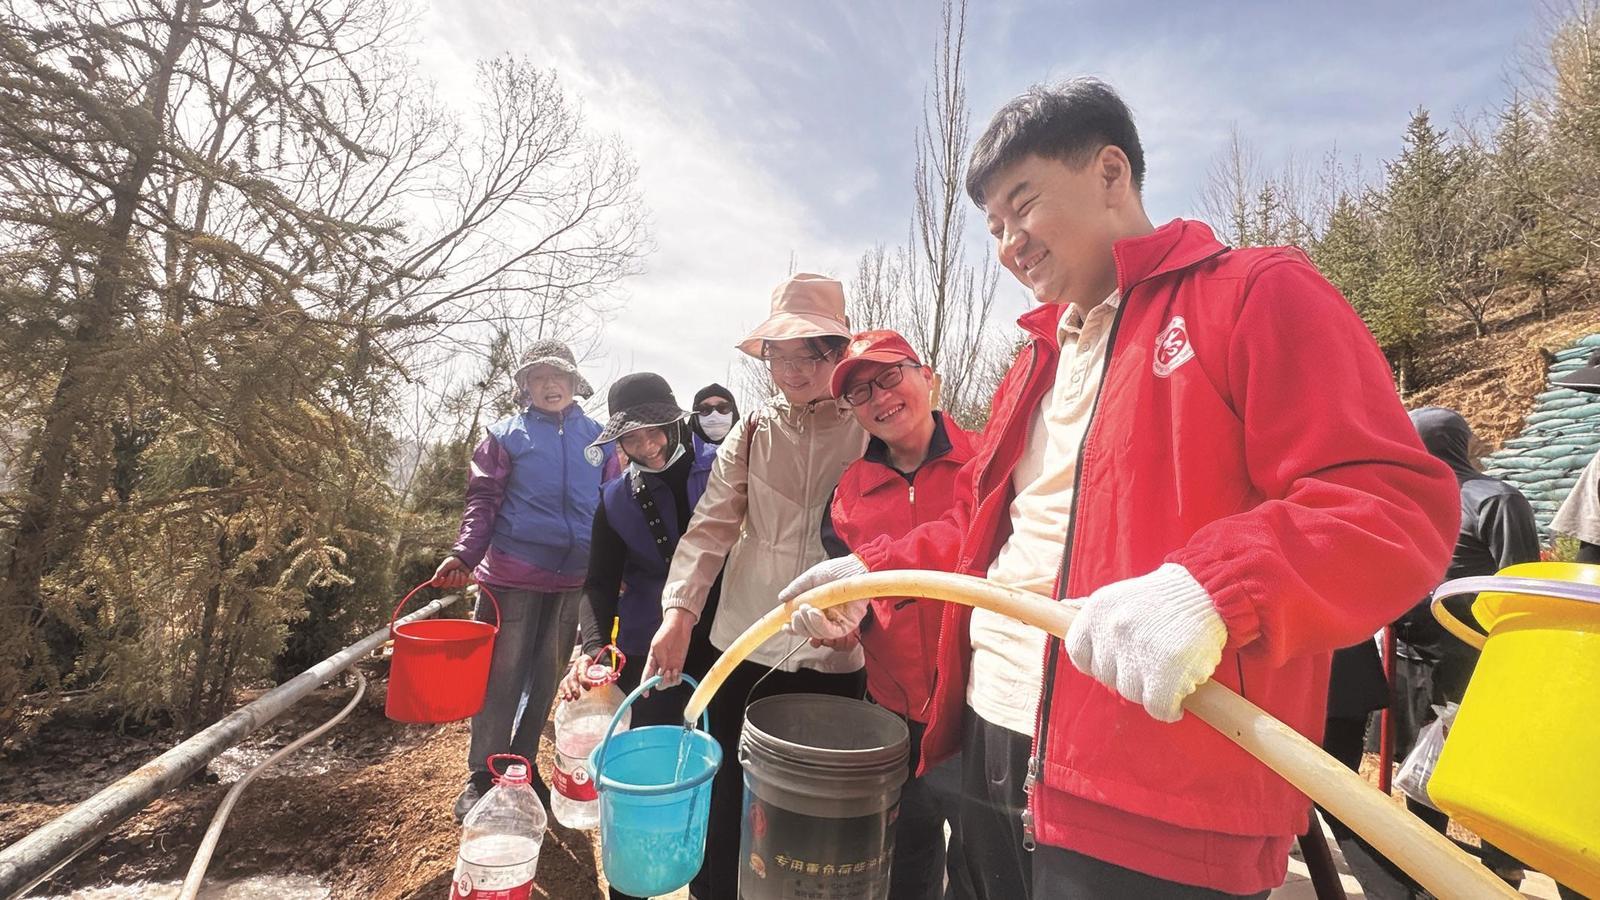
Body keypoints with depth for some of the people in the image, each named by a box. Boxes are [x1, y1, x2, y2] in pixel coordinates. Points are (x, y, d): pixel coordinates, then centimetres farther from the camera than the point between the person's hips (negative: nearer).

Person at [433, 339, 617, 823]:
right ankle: (481, 776, 20)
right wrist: (463, 555, -18)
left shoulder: (597, 437, 8)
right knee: (501, 677, 4)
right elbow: (483, 502, -3)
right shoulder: (505, 435, 1)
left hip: (573, 579, 3)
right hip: (512, 574, -3)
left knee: (546, 677, 13)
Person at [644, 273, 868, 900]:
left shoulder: (870, 437, -2)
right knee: (725, 800, 15)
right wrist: (679, 610, -16)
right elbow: (711, 525, -4)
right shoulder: (750, 434, 5)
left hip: (832, 655, -2)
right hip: (744, 645, 2)